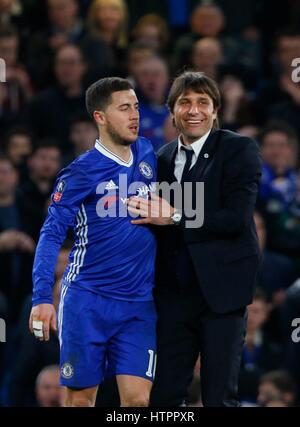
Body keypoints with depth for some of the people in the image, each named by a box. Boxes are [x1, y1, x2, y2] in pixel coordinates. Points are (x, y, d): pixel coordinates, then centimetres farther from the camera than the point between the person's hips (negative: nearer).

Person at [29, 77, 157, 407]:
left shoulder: (147, 154, 8)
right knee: (80, 398, 2)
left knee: (138, 400, -7)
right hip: (87, 302, -3)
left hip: (138, 304, 3)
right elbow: (52, 234, -9)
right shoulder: (81, 172, -6)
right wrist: (42, 297, -19)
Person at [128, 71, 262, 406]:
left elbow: (237, 218, -15)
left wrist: (175, 216, -18)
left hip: (220, 288, -5)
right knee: (164, 394, 5)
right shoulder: (163, 158, 13)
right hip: (174, 291, 5)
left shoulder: (239, 150, -3)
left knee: (219, 396, -1)